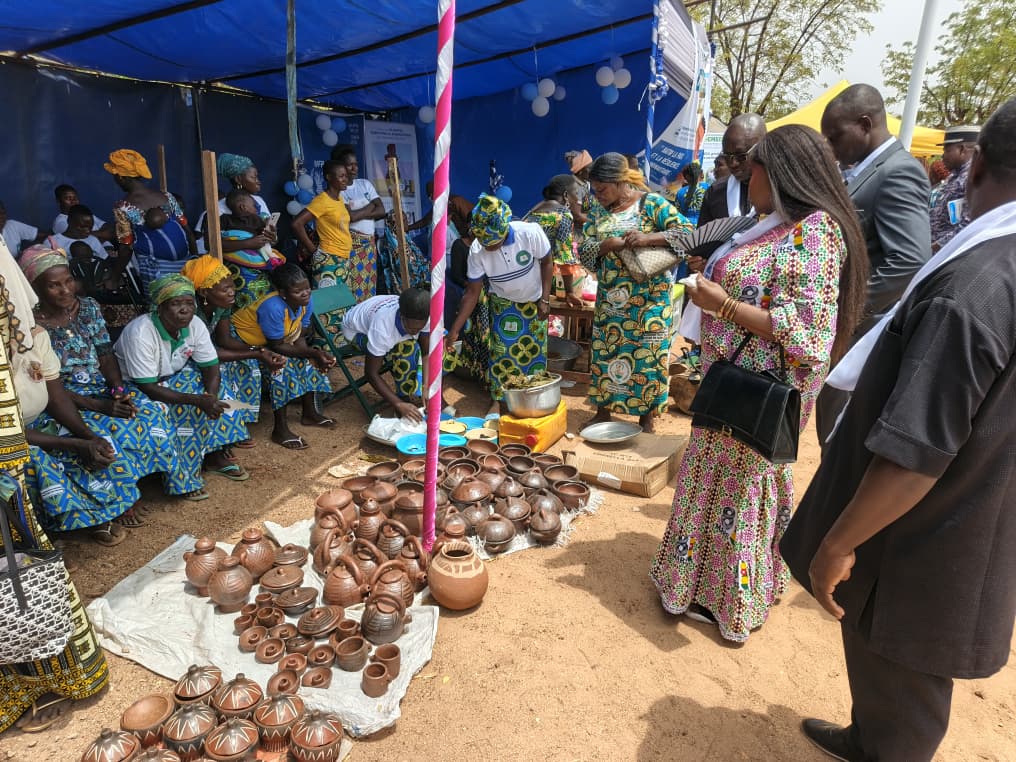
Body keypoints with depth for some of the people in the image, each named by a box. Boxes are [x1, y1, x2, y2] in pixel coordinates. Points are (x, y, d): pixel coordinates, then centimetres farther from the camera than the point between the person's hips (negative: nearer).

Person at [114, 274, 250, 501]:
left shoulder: (195, 324, -15)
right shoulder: (140, 333, -32)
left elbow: (211, 368, -11)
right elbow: (149, 388, -31)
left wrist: (211, 396, -32)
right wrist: (198, 400, -39)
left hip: (173, 378, 6)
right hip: (134, 388, -6)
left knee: (215, 393, -13)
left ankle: (214, 455, -1)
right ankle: (181, 479, -14)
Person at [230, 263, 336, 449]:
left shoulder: (305, 303, -17)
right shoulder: (273, 308, -38)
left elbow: (300, 336, -10)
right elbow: (276, 346, -31)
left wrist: (315, 355, -29)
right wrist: (312, 353, -34)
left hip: (276, 339, 8)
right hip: (244, 341, -8)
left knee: (307, 362, -3)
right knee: (280, 366, -27)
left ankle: (309, 413, 13)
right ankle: (280, 430, -20)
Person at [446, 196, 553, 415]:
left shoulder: (531, 233, -32)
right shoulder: (477, 250, -26)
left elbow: (546, 262, -13)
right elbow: (472, 292, -18)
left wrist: (545, 299, -17)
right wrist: (454, 330, -21)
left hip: (535, 301, 0)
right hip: (503, 304, 0)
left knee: (535, 350, 5)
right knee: (501, 351, -5)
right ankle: (498, 400, 10)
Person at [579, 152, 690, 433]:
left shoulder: (652, 203, -7)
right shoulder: (599, 212, 7)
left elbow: (688, 233, -13)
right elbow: (584, 251, 4)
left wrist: (650, 237, -25)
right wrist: (606, 245, -16)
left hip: (648, 298, -4)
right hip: (610, 297, 5)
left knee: (646, 354, 2)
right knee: (605, 351, 10)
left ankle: (646, 417, 17)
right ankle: (603, 410, 26)